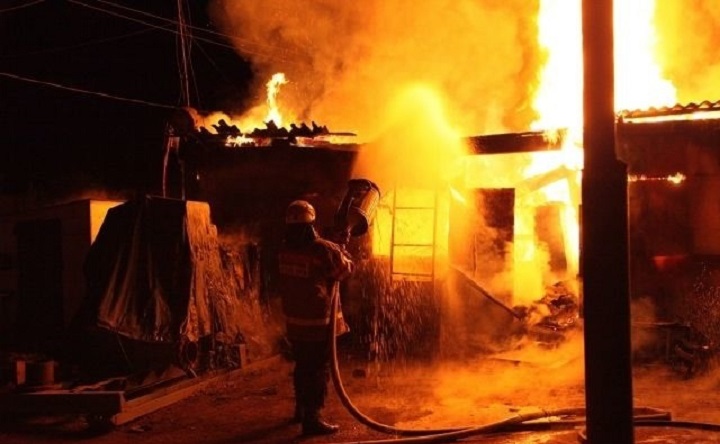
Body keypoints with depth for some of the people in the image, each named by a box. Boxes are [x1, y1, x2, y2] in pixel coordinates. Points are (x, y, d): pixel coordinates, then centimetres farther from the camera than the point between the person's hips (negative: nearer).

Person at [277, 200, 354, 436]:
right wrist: (341, 249, 16)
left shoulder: (285, 250, 1)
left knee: (302, 366, 21)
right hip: (318, 322, -7)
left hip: (294, 320, 7)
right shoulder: (324, 249, -19)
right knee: (318, 370, 1)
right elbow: (346, 269, -4)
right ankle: (312, 418, 1)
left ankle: (301, 409, 35)